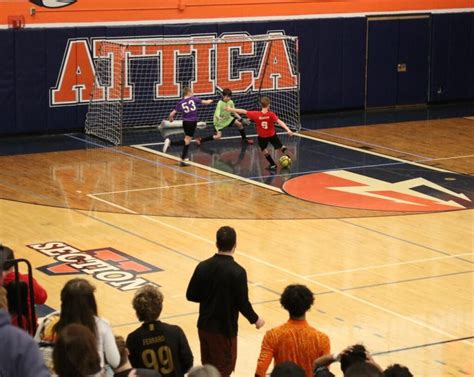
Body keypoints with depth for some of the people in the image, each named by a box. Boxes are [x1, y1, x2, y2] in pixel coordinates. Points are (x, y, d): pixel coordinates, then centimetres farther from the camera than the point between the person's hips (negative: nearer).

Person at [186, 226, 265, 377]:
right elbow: (242, 303, -16)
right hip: (225, 329, -5)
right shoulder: (237, 272, -19)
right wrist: (255, 319, 2)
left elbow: (191, 295, 1)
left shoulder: (203, 266, -5)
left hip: (204, 326, 5)